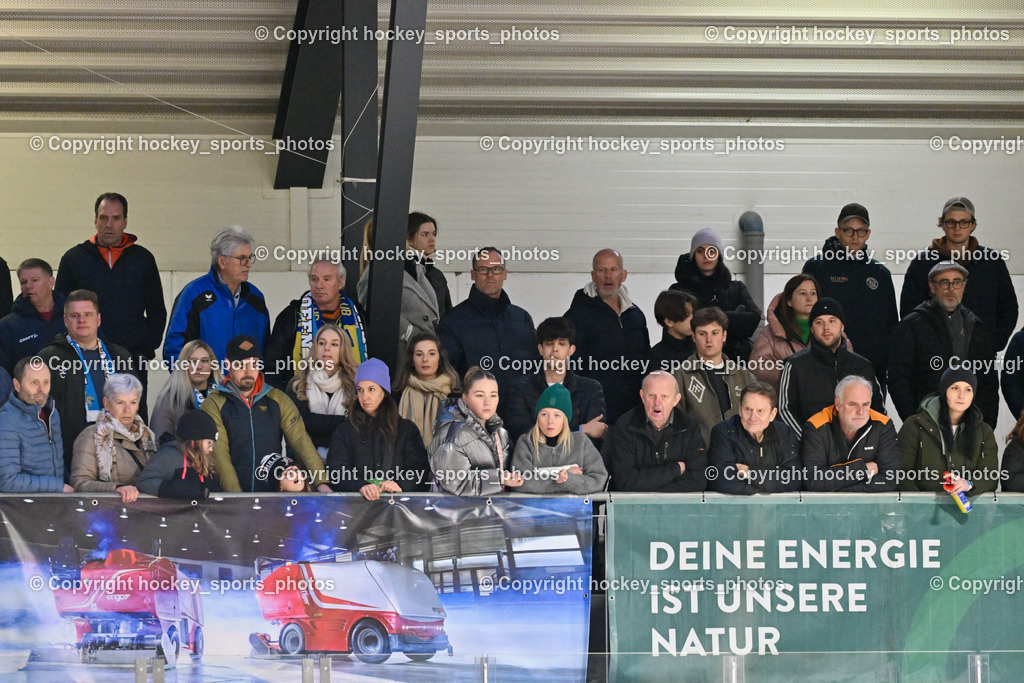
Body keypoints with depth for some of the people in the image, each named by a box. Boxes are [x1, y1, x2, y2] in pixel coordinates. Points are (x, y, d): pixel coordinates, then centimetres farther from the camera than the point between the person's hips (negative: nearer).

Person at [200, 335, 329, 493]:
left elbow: (301, 441, 2)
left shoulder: (278, 399, 13)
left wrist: (320, 481, -12)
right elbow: (218, 455, -6)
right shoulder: (213, 405, 4)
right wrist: (237, 497, -19)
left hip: (273, 494, 2)